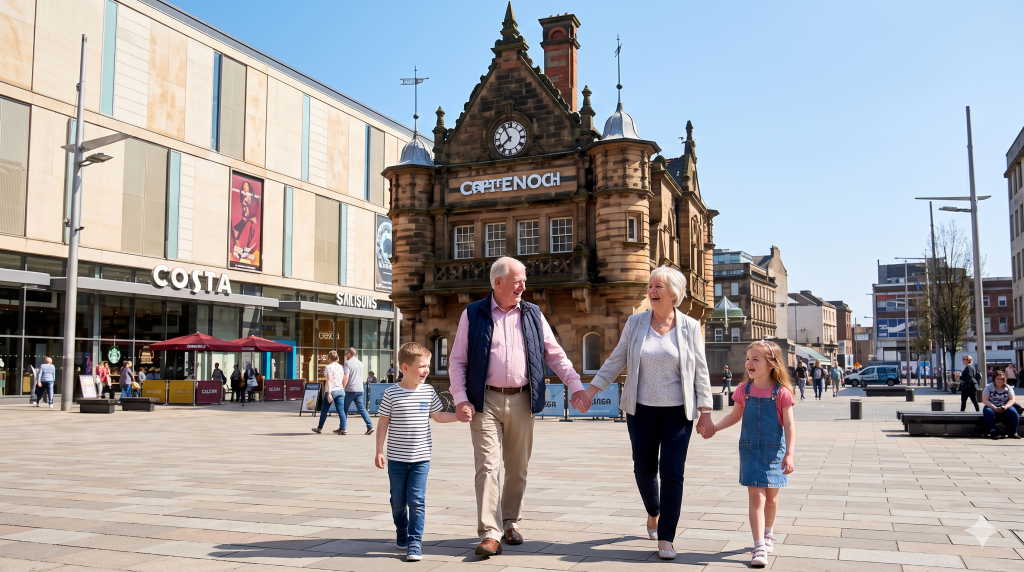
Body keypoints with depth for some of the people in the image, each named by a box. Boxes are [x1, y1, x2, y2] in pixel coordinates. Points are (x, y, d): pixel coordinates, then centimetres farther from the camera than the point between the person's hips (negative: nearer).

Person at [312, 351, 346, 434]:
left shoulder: (328, 367, -7)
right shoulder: (341, 367, 10)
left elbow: (329, 380, -15)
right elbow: (343, 380, 10)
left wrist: (329, 393, -20)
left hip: (331, 390, -5)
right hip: (340, 390, 5)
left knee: (324, 410, 10)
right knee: (341, 410, 1)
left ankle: (319, 428, 21)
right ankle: (342, 429, -6)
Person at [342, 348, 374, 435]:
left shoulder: (348, 363, -7)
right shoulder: (360, 363, 14)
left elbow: (346, 378, -16)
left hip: (350, 390, -6)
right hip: (360, 390, 6)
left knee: (344, 409, 8)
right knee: (362, 408, 4)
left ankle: (343, 428, 11)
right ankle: (370, 426, -8)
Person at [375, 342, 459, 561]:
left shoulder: (428, 391, 0)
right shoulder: (391, 394, -8)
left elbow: (438, 416, 12)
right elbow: (383, 422, -4)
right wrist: (379, 451, -6)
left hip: (421, 459, 1)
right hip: (396, 459, -1)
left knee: (417, 501, -6)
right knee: (398, 501, 14)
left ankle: (415, 543, 2)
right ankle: (401, 534, 36)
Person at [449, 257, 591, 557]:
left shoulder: (533, 314, 9)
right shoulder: (473, 315, 2)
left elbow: (555, 354, 10)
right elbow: (457, 361, 2)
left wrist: (576, 386, 0)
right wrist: (461, 399, -10)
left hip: (521, 401, 3)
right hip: (486, 401, -3)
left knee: (518, 468, 10)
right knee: (488, 466, -8)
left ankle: (510, 522, 27)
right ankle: (490, 534, -7)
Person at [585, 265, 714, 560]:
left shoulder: (690, 327, -1)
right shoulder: (635, 323, 2)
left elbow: (701, 372, 1)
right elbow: (615, 361, 6)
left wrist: (705, 412, -4)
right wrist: (590, 390, 0)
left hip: (677, 411, -2)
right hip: (641, 410, 2)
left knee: (672, 473, -6)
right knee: (643, 468, 9)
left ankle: (666, 539, 4)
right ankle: (654, 513, 39)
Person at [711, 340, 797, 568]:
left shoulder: (781, 392, -11)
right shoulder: (744, 389, -2)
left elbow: (789, 425, -8)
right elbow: (735, 416, 11)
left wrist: (789, 454, -13)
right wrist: (714, 427, -1)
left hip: (774, 450, -1)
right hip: (750, 450, 1)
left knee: (771, 496, 14)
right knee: (756, 497, -6)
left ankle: (768, 533, 39)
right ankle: (759, 546, -4)